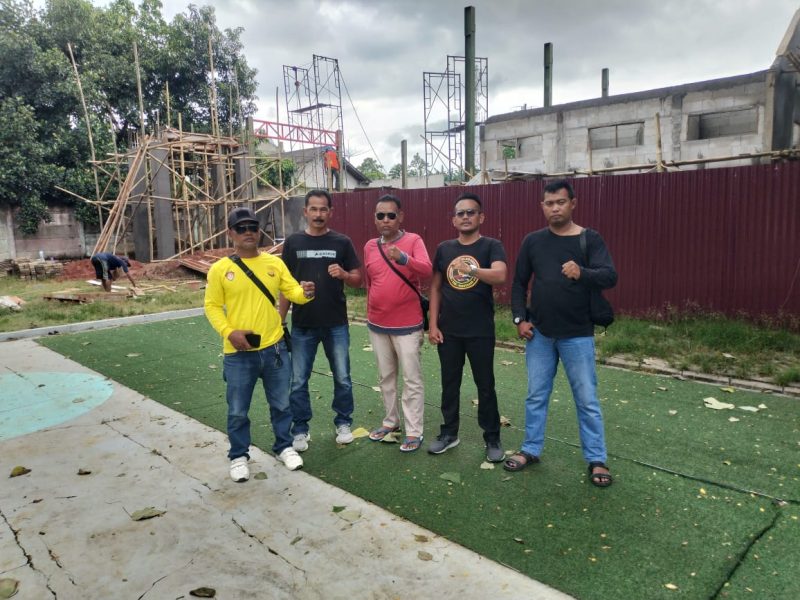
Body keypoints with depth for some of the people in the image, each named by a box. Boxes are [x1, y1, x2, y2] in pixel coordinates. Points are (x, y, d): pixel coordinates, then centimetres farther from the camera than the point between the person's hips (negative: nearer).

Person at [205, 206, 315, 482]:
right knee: (238, 410, 11)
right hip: (238, 353, -2)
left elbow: (292, 291, 4)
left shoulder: (274, 262, 2)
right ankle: (239, 456, 31)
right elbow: (212, 307, -2)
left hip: (274, 347, 2)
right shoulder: (220, 269, -5)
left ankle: (284, 447, 37)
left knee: (281, 404, 16)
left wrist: (305, 293, -20)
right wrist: (229, 332, -17)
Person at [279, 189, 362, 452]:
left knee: (342, 378, 10)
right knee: (298, 381, 7)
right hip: (302, 325, 1)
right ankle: (300, 429, 23)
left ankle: (343, 423, 29)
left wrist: (344, 274, -20)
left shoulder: (342, 242, -1)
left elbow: (358, 280, 2)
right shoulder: (293, 242, 1)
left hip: (336, 324, 0)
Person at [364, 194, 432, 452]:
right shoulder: (369, 247, 5)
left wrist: (403, 258, -44)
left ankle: (414, 431, 13)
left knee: (412, 379, 4)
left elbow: (427, 271, -26)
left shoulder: (413, 241, -9)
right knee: (386, 377, 17)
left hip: (407, 325, -5)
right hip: (377, 325, 5)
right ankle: (391, 421, 33)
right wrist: (370, 316, 16)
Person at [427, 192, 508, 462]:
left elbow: (500, 275, -25)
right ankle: (449, 432, 29)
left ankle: (492, 438, 21)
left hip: (481, 331, -3)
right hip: (448, 331, 3)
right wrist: (433, 324, 1)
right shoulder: (444, 248, 5)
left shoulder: (491, 246, -6)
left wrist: (473, 270, -42)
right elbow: (435, 288, 7)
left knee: (485, 385, 7)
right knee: (449, 383, 14)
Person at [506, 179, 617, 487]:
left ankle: (597, 460, 20)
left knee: (587, 400, 6)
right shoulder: (533, 241, 3)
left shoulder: (590, 239, -5)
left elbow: (610, 276, -17)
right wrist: (520, 318, -2)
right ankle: (531, 450, 29)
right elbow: (519, 283, 9)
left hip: (578, 335, -2)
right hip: (539, 334, 3)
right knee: (536, 396, 13)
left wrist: (582, 273, -37)